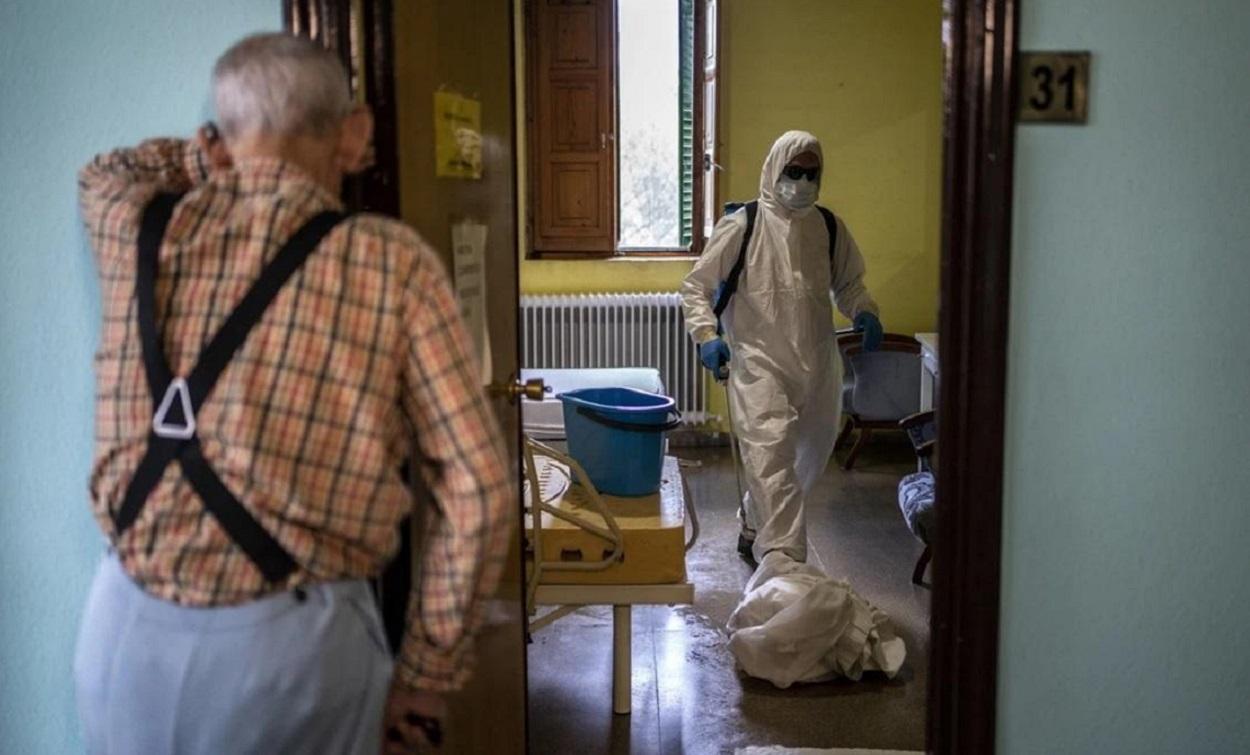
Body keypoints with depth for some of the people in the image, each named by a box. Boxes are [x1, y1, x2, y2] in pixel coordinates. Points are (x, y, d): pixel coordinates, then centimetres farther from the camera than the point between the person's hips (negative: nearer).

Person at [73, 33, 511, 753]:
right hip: (293, 640, -3)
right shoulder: (392, 262, -9)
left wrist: (225, 153, 18)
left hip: (127, 627, 4)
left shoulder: (134, 227, 1)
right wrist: (427, 675, -2)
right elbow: (479, 489, -10)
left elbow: (102, 174, 29)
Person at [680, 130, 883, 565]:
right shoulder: (742, 227, -6)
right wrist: (706, 336, -16)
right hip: (759, 365, -5)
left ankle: (754, 528, 41)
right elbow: (695, 287, -1)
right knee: (771, 461, -16)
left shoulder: (829, 228, 7)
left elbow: (849, 283, 20)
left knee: (809, 460, 17)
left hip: (817, 366, 5)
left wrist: (864, 313, -1)